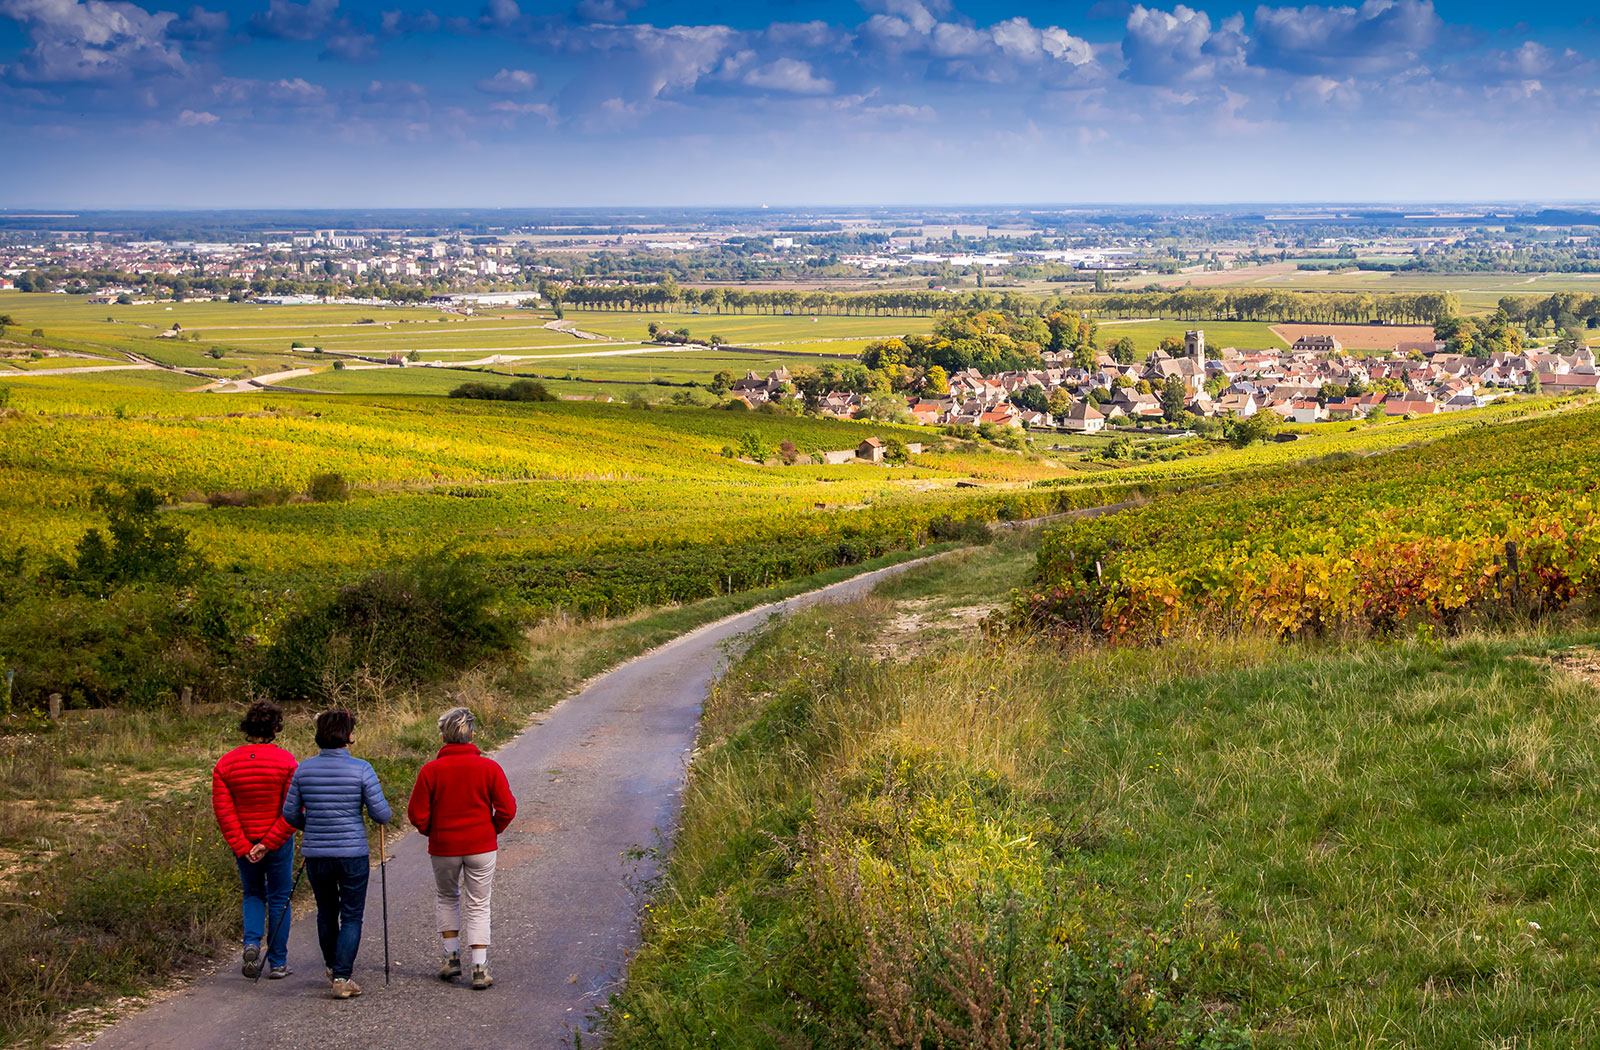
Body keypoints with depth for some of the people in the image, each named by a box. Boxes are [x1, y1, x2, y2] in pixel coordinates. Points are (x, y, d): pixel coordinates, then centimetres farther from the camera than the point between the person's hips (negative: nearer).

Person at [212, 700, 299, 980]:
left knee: (253, 894, 22)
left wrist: (242, 847, -6)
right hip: (278, 841, -2)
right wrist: (268, 844, -13)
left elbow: (223, 810, -6)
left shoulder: (225, 764, -3)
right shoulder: (285, 761, -11)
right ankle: (277, 963, 16)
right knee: (278, 899, 11)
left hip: (243, 845, 2)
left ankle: (252, 942, -2)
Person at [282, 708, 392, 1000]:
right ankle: (342, 978, -2)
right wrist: (388, 815, 14)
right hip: (352, 853, -3)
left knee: (326, 912, 21)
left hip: (315, 853, 4)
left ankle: (333, 967, 39)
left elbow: (290, 813, 6)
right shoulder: (360, 769, -11)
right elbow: (381, 813, -10)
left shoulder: (305, 768, -1)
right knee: (351, 916, 7)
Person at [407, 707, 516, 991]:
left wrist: (432, 833, 12)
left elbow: (417, 814, -7)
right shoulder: (489, 768, -7)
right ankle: (480, 968, 2)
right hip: (481, 847, 0)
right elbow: (506, 809, -7)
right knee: (478, 905, 7)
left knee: (446, 898, 23)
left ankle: (452, 955, 19)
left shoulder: (430, 771, -8)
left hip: (443, 848, 0)